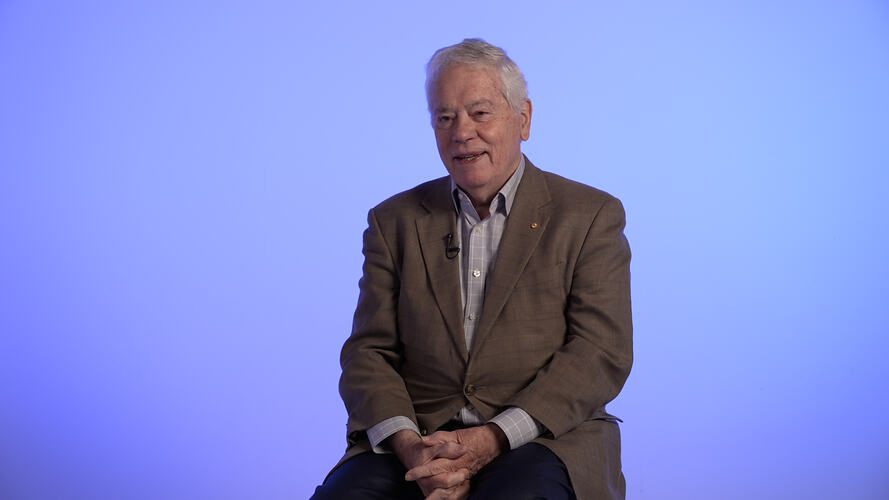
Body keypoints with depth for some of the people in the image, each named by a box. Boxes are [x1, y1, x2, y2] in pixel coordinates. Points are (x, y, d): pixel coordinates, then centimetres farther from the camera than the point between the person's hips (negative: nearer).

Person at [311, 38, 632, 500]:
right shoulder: (396, 221, 13)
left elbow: (601, 354, -4)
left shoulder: (590, 216, 5)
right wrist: (407, 444, -13)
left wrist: (492, 438, -16)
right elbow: (369, 352, 8)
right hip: (417, 439, 3)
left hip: (540, 438, -2)